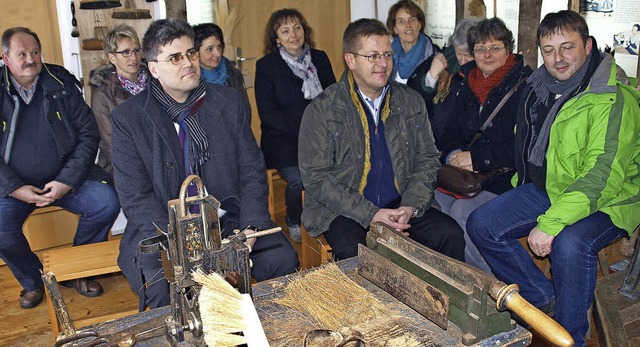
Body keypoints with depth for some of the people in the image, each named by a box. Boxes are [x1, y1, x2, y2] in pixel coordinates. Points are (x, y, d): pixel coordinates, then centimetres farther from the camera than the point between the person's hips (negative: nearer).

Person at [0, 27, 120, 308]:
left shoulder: (61, 84, 0)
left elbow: (88, 134, -1)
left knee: (107, 202, -21)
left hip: (65, 179, 1)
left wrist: (67, 181, -12)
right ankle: (32, 280, 8)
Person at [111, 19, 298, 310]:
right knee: (163, 288, -29)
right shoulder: (128, 118, -2)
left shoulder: (228, 102, 6)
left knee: (283, 260, -19)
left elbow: (252, 171, 5)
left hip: (229, 220, 3)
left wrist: (248, 231, -10)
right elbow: (135, 196, -7)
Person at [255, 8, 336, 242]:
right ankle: (294, 223, 3)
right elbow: (267, 112, -6)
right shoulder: (266, 65, 1)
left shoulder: (320, 58, 11)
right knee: (297, 178, -28)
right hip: (283, 138, -2)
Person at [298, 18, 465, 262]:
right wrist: (371, 214, -18)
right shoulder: (321, 111, -5)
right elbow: (316, 178, -10)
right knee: (356, 254, -34)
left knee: (451, 236, -18)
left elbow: (428, 160, 11)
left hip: (404, 208, 4)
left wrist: (411, 206, -8)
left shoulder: (411, 102, 9)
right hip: (343, 212, -4)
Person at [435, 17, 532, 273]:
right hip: (468, 173, 6)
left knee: (461, 210, -26)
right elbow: (450, 131, 15)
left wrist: (477, 158, -19)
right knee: (435, 200, -18)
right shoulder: (464, 82, 12)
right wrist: (455, 154, -7)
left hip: (508, 175, -6)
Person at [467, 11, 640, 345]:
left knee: (569, 243, -36)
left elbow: (602, 174, -29)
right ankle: (544, 298, 11)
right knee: (481, 224, -4)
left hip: (606, 202, -7)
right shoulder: (538, 86, 5)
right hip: (548, 189, 8)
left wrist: (551, 222, -35)